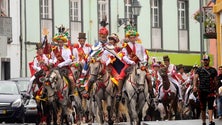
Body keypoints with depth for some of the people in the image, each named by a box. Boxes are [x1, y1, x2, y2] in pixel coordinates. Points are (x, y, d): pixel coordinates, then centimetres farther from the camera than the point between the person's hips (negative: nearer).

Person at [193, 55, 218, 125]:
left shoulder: (213, 70, 12)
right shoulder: (199, 70, 9)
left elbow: (215, 81, 15)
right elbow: (195, 77, -6)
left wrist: (215, 89, 11)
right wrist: (195, 86, -23)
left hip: (211, 90, -1)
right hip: (201, 90, 1)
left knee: (210, 106, -15)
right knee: (202, 107, 5)